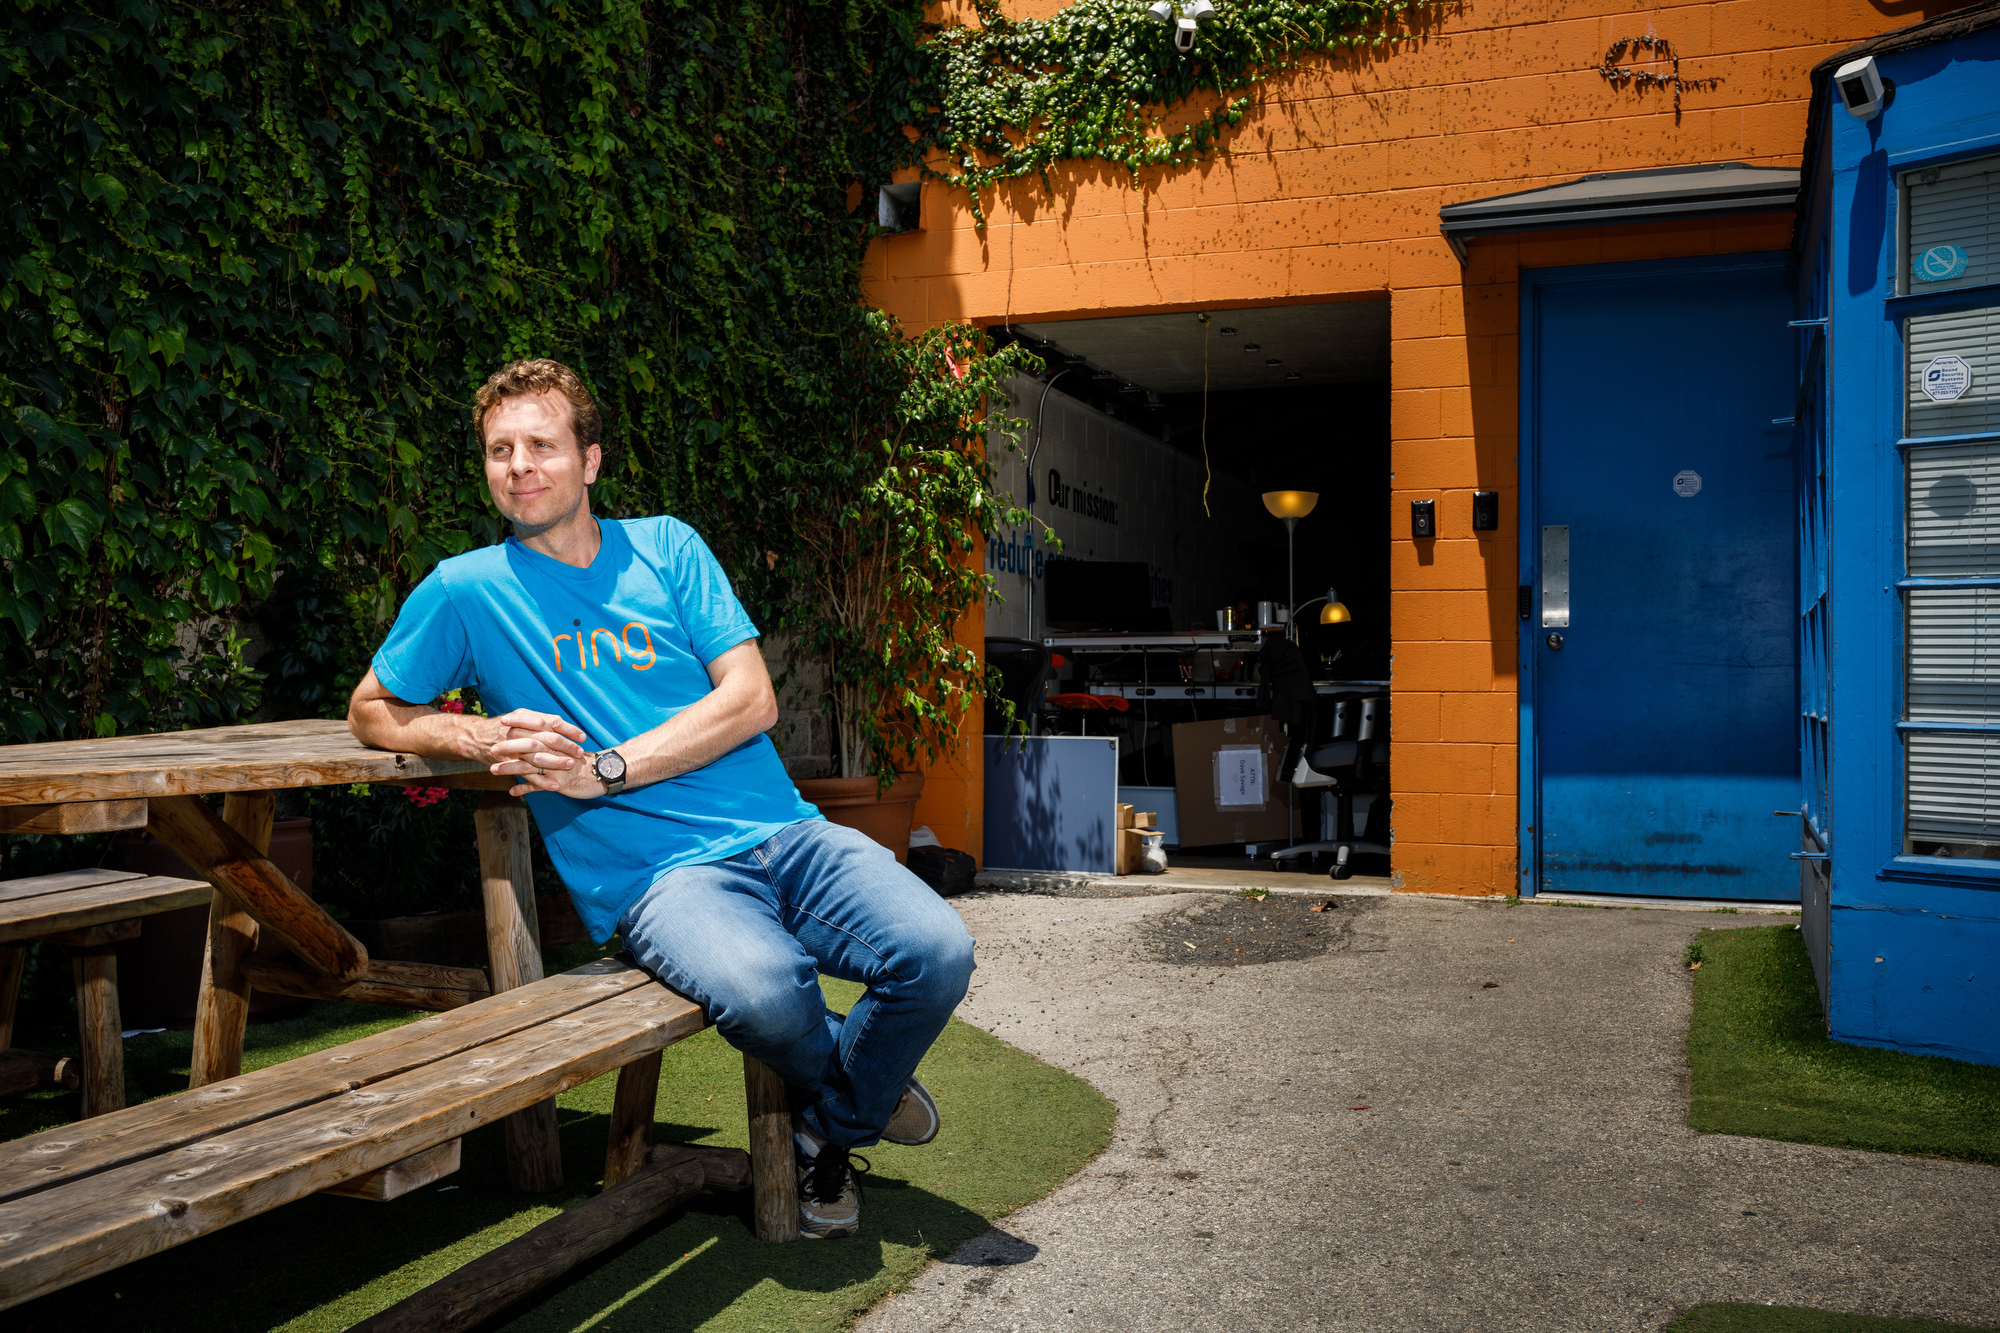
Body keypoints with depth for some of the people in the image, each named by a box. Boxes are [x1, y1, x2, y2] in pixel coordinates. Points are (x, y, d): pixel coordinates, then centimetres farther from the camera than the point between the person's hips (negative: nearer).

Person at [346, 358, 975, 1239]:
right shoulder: (466, 589, 10)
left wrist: (603, 770, -8)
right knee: (760, 988, -36)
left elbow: (751, 698, 4)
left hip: (781, 833, 3)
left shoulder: (666, 546, 13)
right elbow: (370, 713, 19)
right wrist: (481, 738, -2)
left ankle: (832, 1131, 9)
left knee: (937, 950, -23)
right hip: (659, 874, -3)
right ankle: (859, 1081, 3)